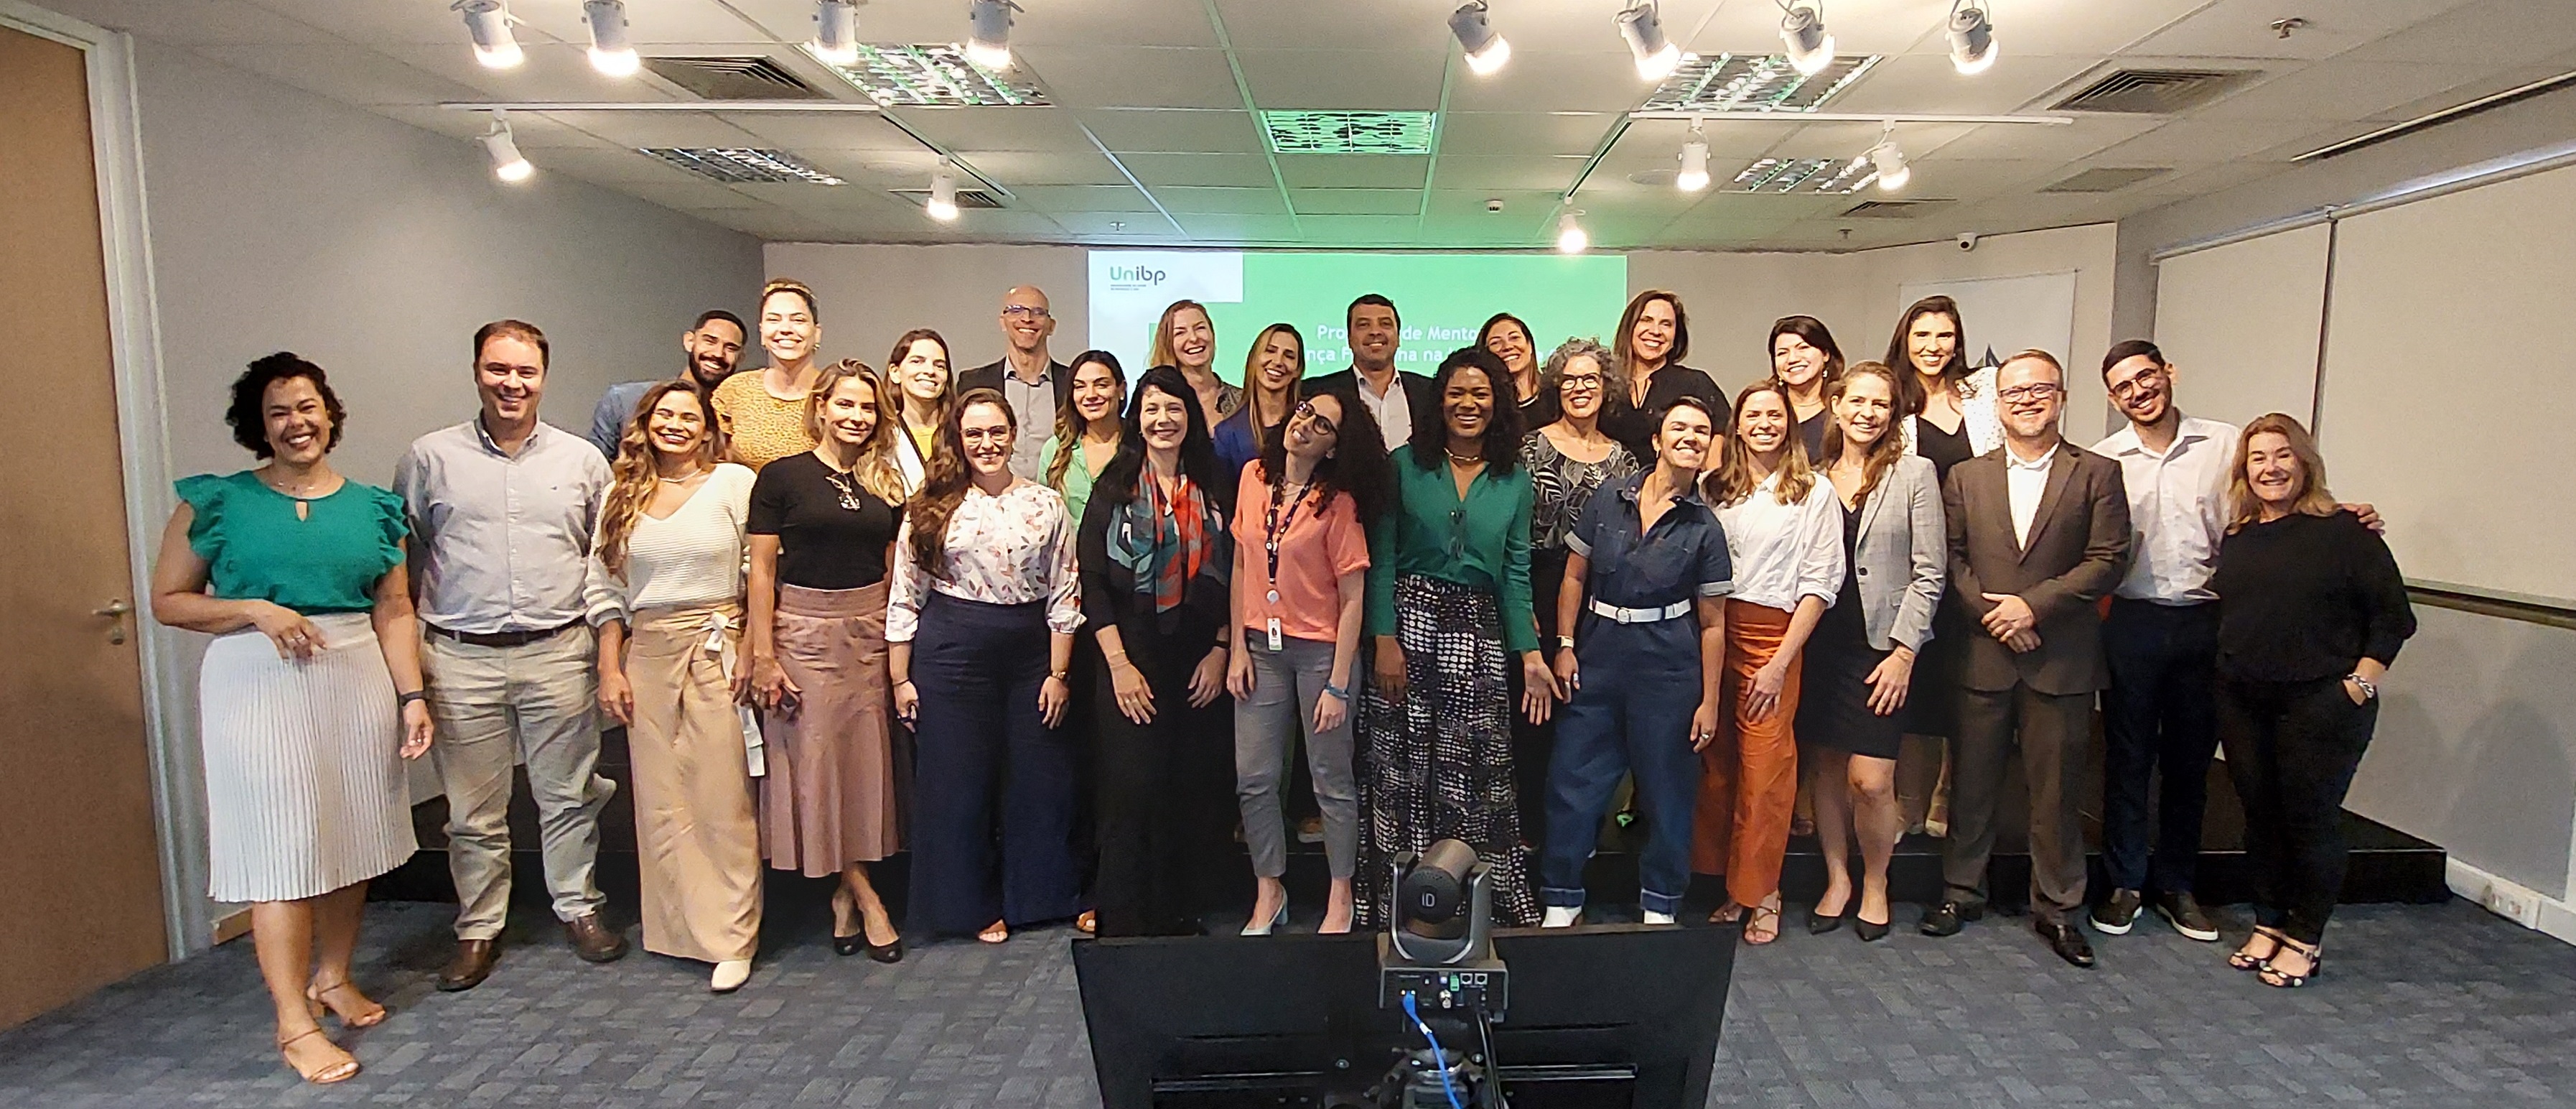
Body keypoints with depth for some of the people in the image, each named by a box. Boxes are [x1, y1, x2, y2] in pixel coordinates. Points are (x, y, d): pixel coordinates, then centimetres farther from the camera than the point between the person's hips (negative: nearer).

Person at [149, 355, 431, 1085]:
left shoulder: (371, 508, 8)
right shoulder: (218, 503, 1)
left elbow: (394, 612, 7)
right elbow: (167, 601, 3)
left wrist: (412, 696, -1)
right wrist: (257, 612, -14)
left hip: (360, 681, 3)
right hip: (259, 686, -3)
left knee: (350, 835, 11)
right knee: (282, 849, -2)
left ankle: (333, 976, 31)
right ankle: (294, 1025, 7)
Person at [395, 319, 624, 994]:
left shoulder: (582, 460, 6)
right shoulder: (430, 458, 4)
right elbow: (401, 559, 9)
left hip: (560, 654, 1)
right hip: (462, 659, 0)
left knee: (569, 796, 10)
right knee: (473, 809, 8)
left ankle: (578, 907, 27)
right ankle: (479, 928, 23)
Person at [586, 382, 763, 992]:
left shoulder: (736, 483, 0)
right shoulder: (622, 495, 11)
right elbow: (604, 587, 12)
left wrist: (751, 651, -10)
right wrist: (610, 669, 6)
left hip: (719, 652, -4)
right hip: (648, 656, 4)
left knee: (723, 798, -2)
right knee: (660, 799, 8)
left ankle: (731, 938, 7)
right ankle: (676, 929, 21)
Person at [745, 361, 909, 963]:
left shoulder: (886, 482, 9)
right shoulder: (782, 477, -4)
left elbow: (895, 568, 11)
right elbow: (761, 571, -5)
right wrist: (763, 655, -10)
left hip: (870, 632, 4)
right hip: (804, 631, -4)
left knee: (865, 760, 5)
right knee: (816, 760, -2)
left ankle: (844, 896, 19)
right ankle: (868, 901, 6)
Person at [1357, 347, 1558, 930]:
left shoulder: (1514, 481, 9)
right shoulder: (1405, 465, 1)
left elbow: (1516, 573, 9)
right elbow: (1381, 559, -3)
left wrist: (1531, 654, 3)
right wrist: (1384, 640, -11)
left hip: (1478, 634, 2)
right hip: (1409, 621, -2)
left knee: (1475, 773, 3)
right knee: (1400, 769, 2)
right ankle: (1394, 904, 15)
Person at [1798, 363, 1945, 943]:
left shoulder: (1914, 473, 0)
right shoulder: (1814, 475, 7)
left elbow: (1930, 572, -3)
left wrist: (1903, 651, -9)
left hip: (1882, 645, -3)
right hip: (1820, 643, 3)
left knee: (1870, 780, -6)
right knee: (1825, 769, 8)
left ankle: (1875, 884, 17)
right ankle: (1837, 879, 25)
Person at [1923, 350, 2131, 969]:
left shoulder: (2097, 474, 3)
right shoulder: (1966, 477, 9)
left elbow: (2107, 560, -5)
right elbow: (1952, 559, 4)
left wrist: (2033, 605, -13)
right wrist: (1992, 613, -10)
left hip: (2062, 659, -1)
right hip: (1983, 655, 1)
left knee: (2057, 789, 7)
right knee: (1972, 782, 9)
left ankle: (2056, 907, 21)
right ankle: (1962, 891, 24)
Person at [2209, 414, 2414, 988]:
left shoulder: (2345, 530, -5)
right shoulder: (2236, 537, 8)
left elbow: (2393, 616, -5)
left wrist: (2360, 684, -10)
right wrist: (2226, 675, 5)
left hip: (2321, 704, -4)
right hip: (2243, 704, 4)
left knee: (2311, 820, 4)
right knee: (2260, 816, 12)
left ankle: (2306, 940, 18)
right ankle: (2269, 924, 27)